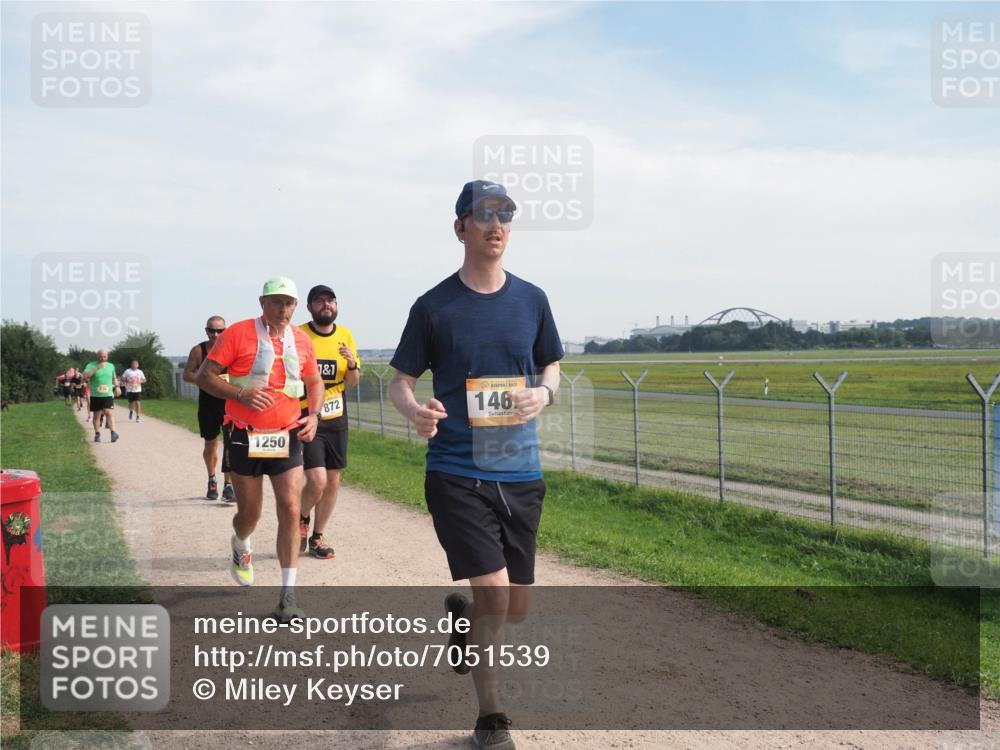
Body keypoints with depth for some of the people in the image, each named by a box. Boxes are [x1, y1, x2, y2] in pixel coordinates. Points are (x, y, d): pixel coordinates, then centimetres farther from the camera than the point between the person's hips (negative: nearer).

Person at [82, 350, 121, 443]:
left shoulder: (111, 366, 10)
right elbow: (85, 376, -17)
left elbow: (114, 378, 25)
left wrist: (117, 386, 9)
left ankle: (113, 433, -22)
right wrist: (96, 368, -21)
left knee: (108, 412, -15)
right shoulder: (91, 365, -1)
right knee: (97, 415, 6)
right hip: (95, 395, -1)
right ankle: (97, 435, 17)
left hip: (108, 394, 1)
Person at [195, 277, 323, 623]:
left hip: (288, 436, 2)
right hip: (245, 436, -2)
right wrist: (241, 394, -23)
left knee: (290, 509, -8)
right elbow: (204, 376, -8)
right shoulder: (237, 333, -8)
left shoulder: (302, 341, 5)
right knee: (250, 513, 10)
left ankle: (288, 595, -2)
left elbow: (315, 381, 20)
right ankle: (241, 546, 48)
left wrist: (313, 415, 3)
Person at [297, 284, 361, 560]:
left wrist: (352, 364, -13)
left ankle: (318, 537, 26)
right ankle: (301, 519, 18)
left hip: (336, 418, 5)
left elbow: (353, 382, 8)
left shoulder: (345, 335, 5)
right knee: (317, 480, -14)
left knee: (333, 481, 8)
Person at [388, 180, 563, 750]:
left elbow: (552, 366, 16)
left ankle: (462, 616, 47)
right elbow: (401, 382, 3)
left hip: (522, 473, 4)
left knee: (516, 610, 11)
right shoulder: (434, 307, -2)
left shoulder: (532, 299, 6)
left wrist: (544, 394, -7)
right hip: (457, 473, -4)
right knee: (494, 594, -11)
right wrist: (415, 410, -20)